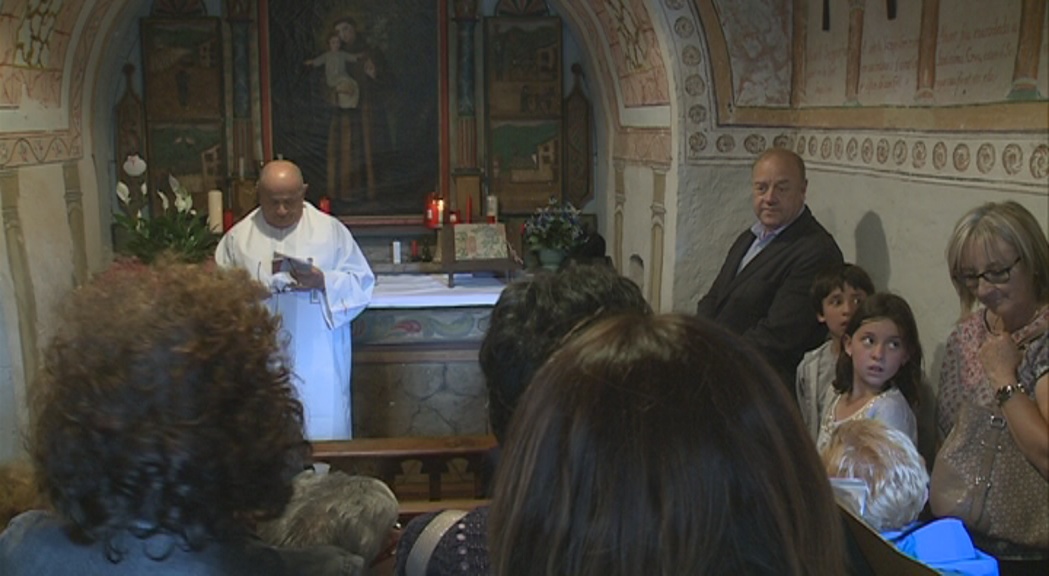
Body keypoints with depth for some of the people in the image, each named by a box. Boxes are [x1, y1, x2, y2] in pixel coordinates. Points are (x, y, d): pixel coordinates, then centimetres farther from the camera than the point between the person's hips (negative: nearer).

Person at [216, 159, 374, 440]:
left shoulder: (332, 230, 2)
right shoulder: (238, 236, 5)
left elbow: (362, 282, 1)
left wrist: (323, 281, -16)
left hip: (317, 363, -1)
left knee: (324, 441, 3)